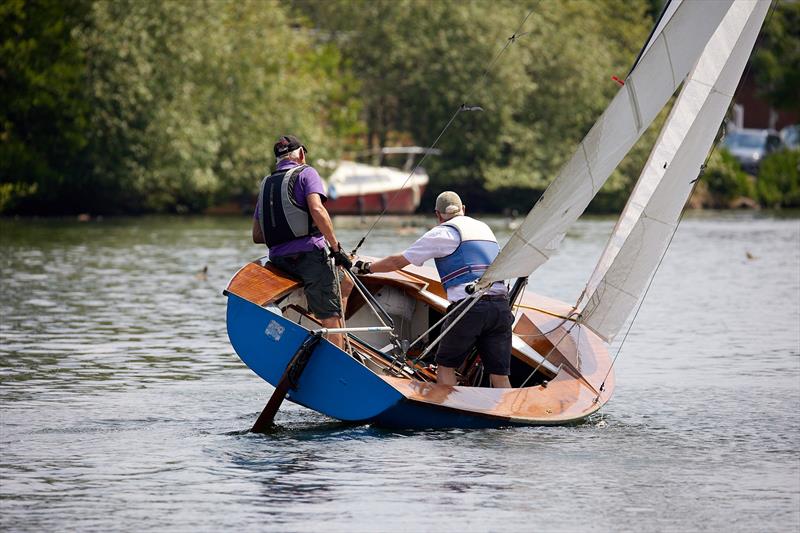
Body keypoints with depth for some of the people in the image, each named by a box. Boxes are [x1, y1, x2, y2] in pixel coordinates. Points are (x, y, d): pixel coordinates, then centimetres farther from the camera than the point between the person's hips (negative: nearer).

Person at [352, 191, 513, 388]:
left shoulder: (442, 233, 6)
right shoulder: (484, 228, 23)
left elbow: (398, 261, 11)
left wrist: (367, 268, 26)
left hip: (469, 307, -5)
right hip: (501, 306, 5)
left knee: (446, 366, 12)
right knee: (500, 377, 3)